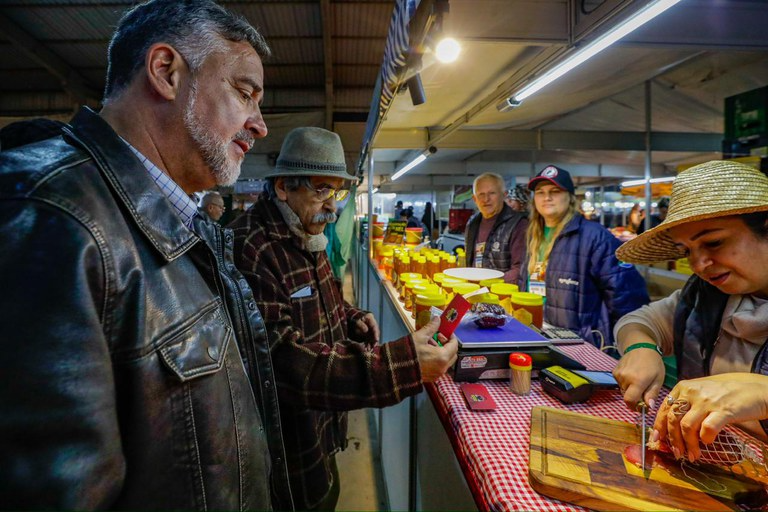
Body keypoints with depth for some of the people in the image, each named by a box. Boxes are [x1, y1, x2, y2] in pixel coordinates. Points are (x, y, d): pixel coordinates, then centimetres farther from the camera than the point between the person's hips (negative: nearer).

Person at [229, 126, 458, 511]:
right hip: (291, 442, -8)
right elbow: (282, 361, -37)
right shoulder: (250, 251, -29)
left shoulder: (306, 238, 4)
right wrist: (401, 364, -44)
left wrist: (353, 320, -3)